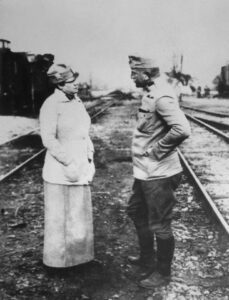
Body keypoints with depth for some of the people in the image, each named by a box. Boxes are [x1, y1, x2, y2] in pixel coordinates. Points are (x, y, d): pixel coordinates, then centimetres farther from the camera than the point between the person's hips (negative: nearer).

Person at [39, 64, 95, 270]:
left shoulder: (77, 102, 8)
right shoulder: (51, 105, -14)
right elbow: (48, 139, -18)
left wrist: (90, 160, 7)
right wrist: (69, 163, -19)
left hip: (81, 168, 7)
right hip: (60, 170, -7)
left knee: (80, 214, 16)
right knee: (59, 216, 5)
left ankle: (76, 256, 32)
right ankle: (57, 259, 22)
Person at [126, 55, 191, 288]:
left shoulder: (161, 97, -21)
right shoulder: (150, 93, 8)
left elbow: (182, 130, -32)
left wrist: (156, 151, -21)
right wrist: (145, 149, 10)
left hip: (158, 175, -10)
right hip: (145, 172, 10)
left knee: (159, 226, 5)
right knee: (136, 212, 25)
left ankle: (162, 273, 26)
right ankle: (147, 259, 44)